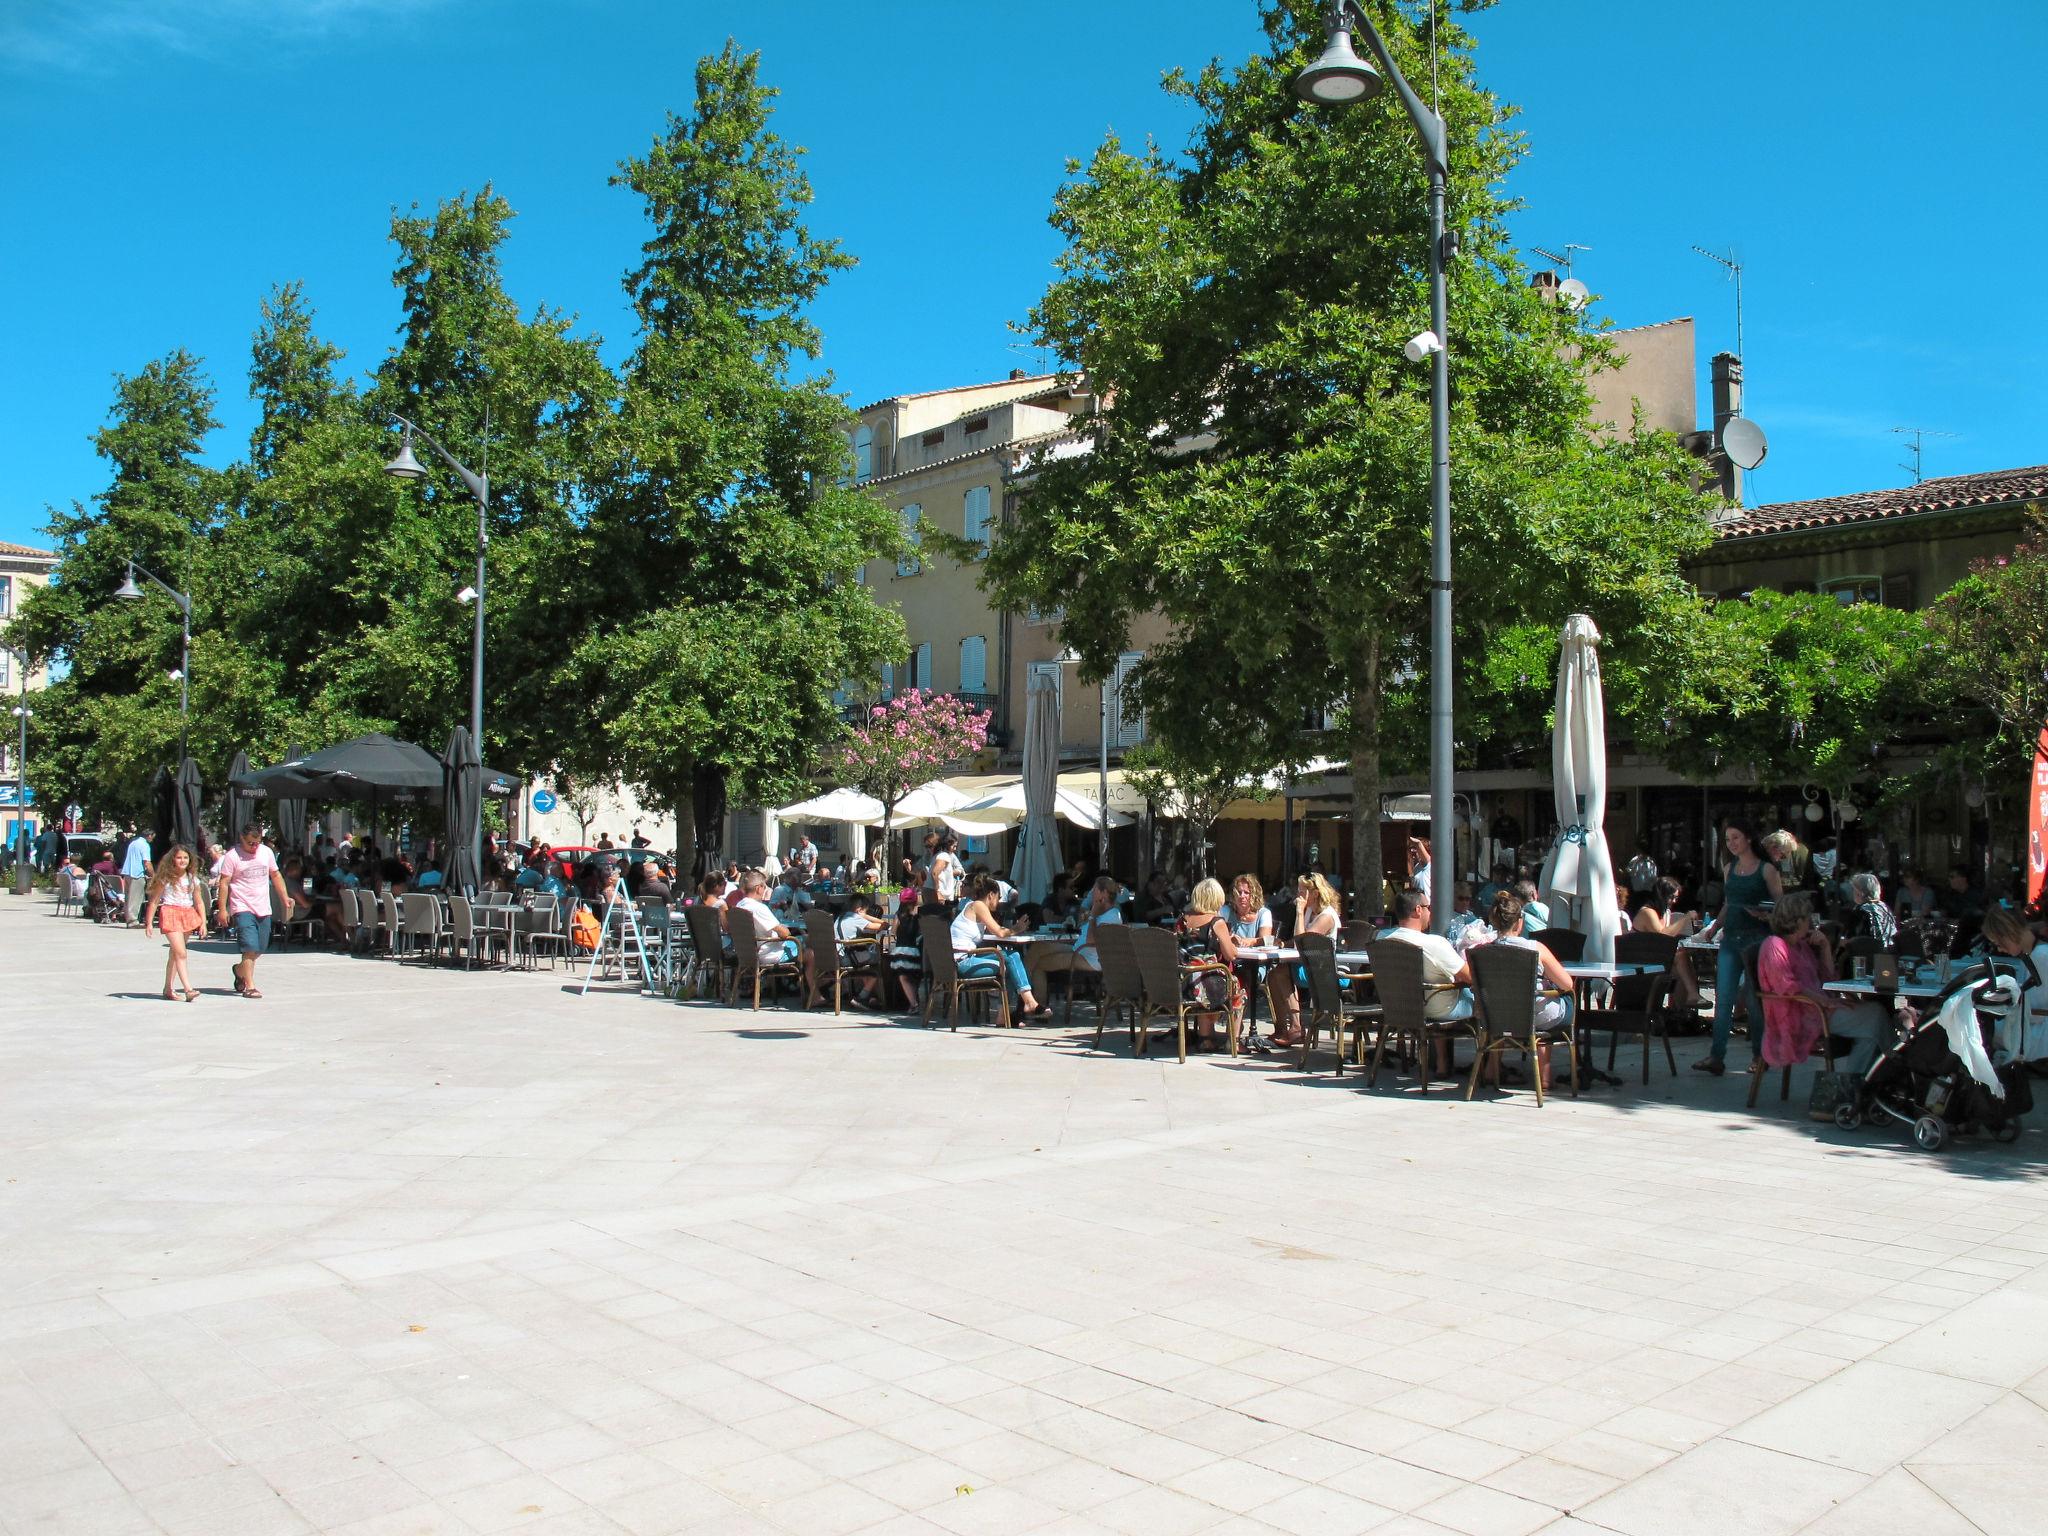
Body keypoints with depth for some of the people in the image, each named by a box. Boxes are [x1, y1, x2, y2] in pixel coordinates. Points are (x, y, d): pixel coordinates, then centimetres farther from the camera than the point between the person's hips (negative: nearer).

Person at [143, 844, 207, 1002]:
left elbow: (199, 902, 13)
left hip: (188, 915, 5)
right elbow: (154, 901, 2)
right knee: (181, 953, -14)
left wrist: (203, 923, 6)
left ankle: (168, 989, 20)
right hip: (170, 913, -5)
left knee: (175, 953, 12)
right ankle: (189, 990, -20)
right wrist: (149, 922, -2)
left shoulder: (193, 879, 10)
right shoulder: (165, 878, -1)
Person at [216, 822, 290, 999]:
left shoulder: (266, 852, 8)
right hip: (242, 909, -5)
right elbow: (224, 883, -7)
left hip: (263, 909, 6)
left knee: (259, 949, 11)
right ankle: (249, 987, -10)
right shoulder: (232, 856, -7)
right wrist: (223, 909, -12)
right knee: (251, 948, -15)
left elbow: (275, 875, 18)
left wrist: (284, 897, 10)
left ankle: (239, 970, 38)